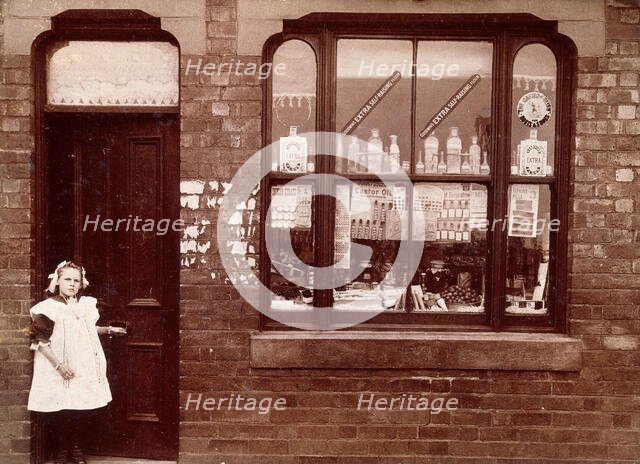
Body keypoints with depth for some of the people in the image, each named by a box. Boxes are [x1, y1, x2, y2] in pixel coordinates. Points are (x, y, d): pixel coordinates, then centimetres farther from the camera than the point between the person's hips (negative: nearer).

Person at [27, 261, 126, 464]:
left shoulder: (86, 304, 7)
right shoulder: (49, 308, -10)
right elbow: (40, 341, -12)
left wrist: (108, 329, 12)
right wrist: (58, 364, -18)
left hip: (84, 369, 4)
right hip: (59, 371, -4)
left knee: (82, 409, 6)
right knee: (60, 411, 2)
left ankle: (76, 446, 26)